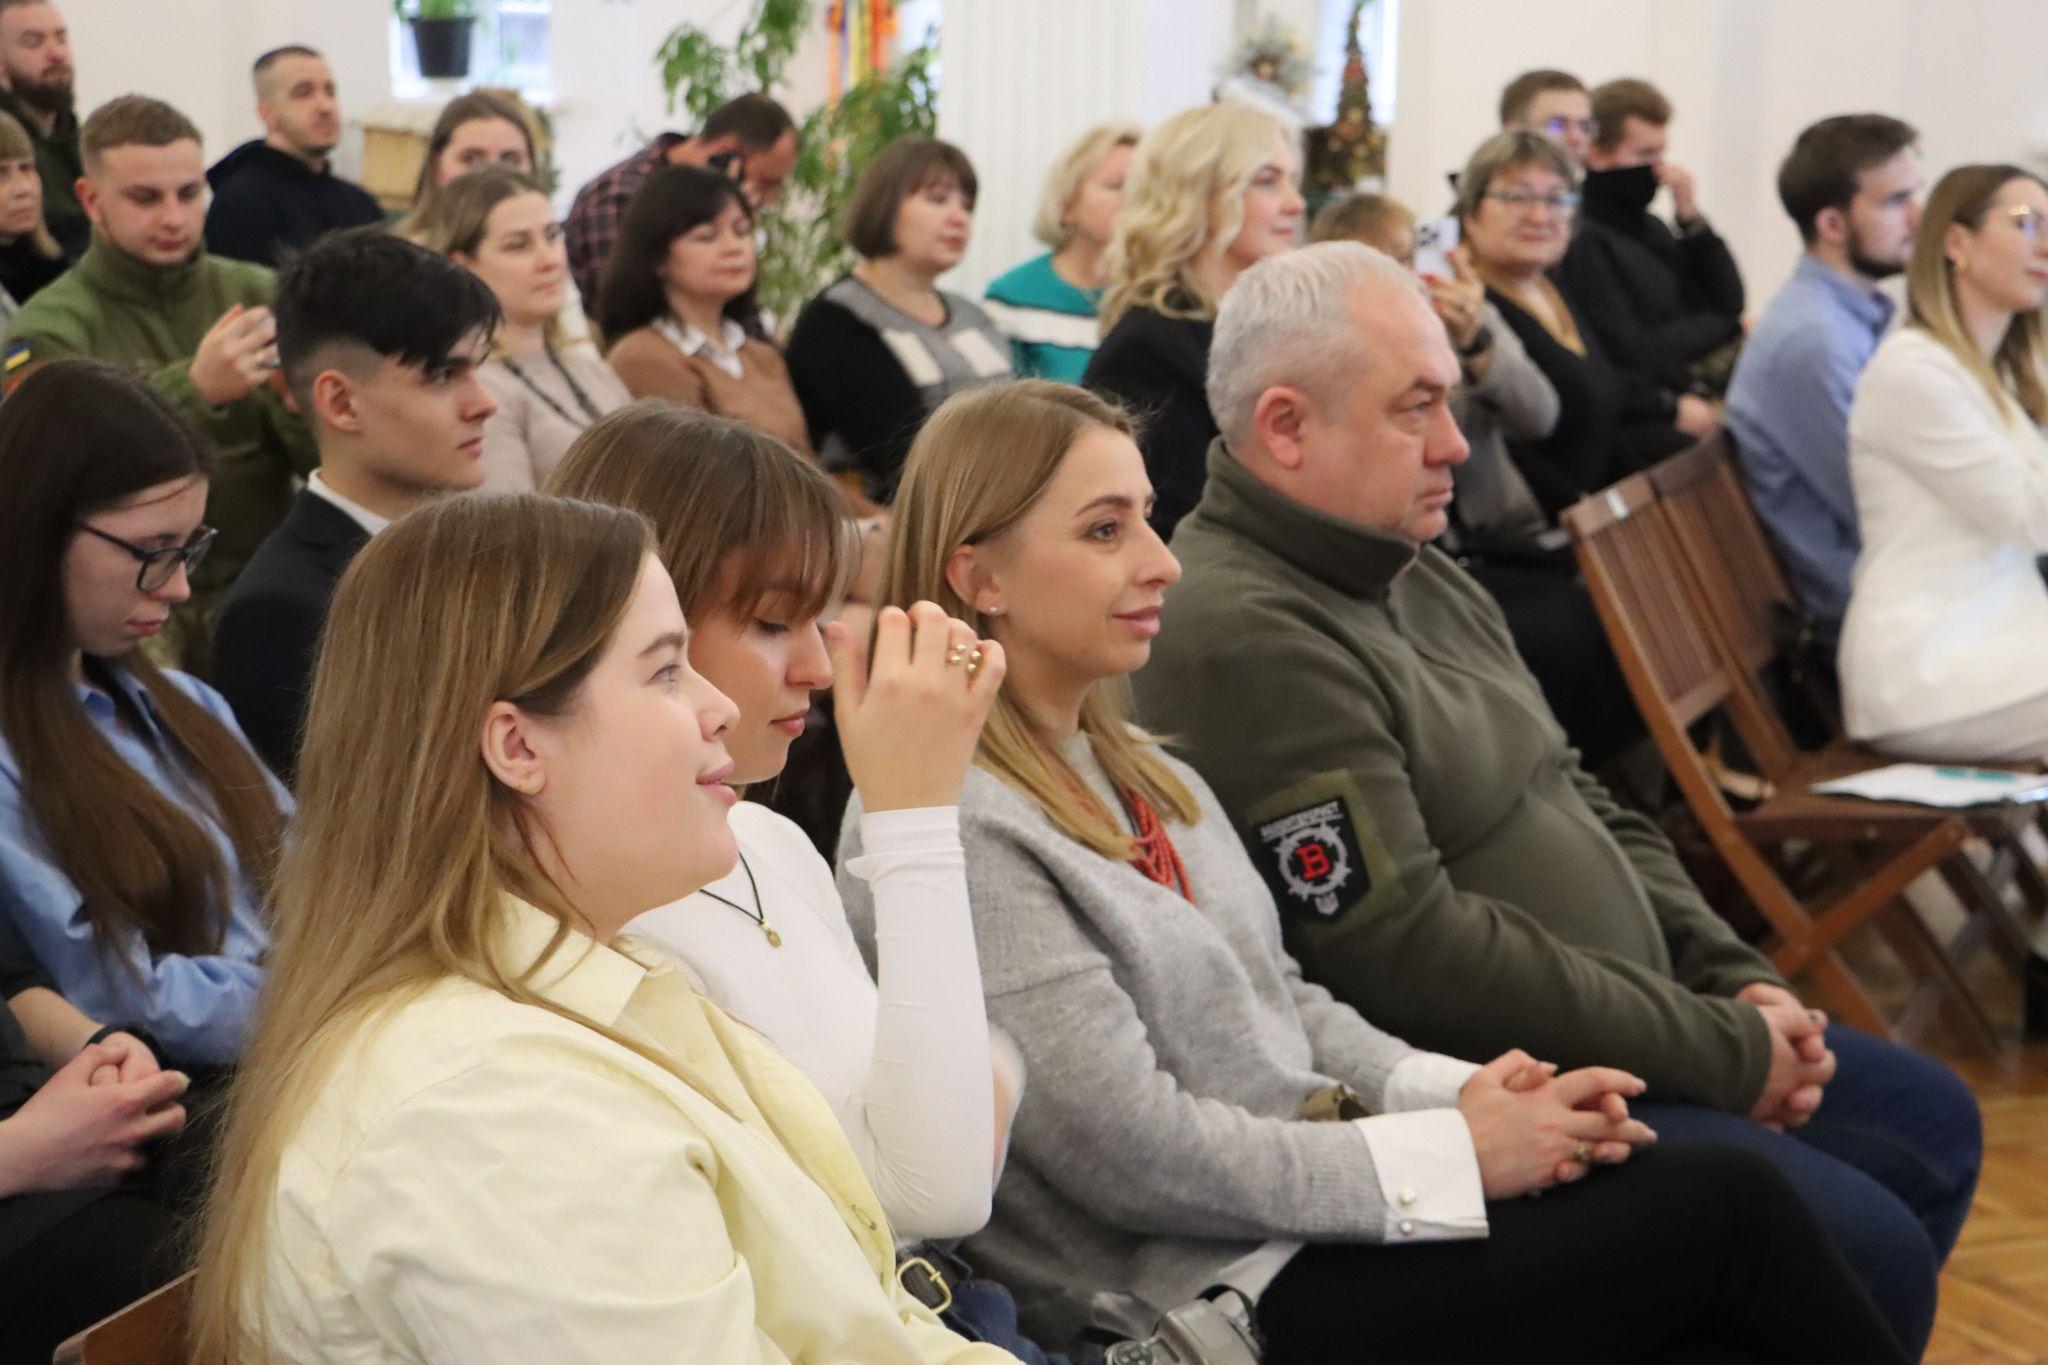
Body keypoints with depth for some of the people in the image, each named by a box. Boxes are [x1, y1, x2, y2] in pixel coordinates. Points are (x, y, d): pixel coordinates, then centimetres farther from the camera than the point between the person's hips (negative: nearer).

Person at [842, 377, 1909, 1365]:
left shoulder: (1130, 770, 14)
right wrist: (1453, 1151, -15)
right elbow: (1132, 1151, -19)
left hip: (1316, 1205, 9)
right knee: (1726, 1213, -13)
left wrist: (1461, 1091, -1)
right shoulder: (958, 833, -16)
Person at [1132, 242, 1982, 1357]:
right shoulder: (1244, 638, -23)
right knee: (1868, 1252, -19)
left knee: (1930, 1124, 18)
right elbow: (1415, 952, -26)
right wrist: (1724, 1051, -17)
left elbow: (1579, 806, 18)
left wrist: (1738, 984, 2)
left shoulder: (1415, 576, 12)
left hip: (1624, 1041, 11)